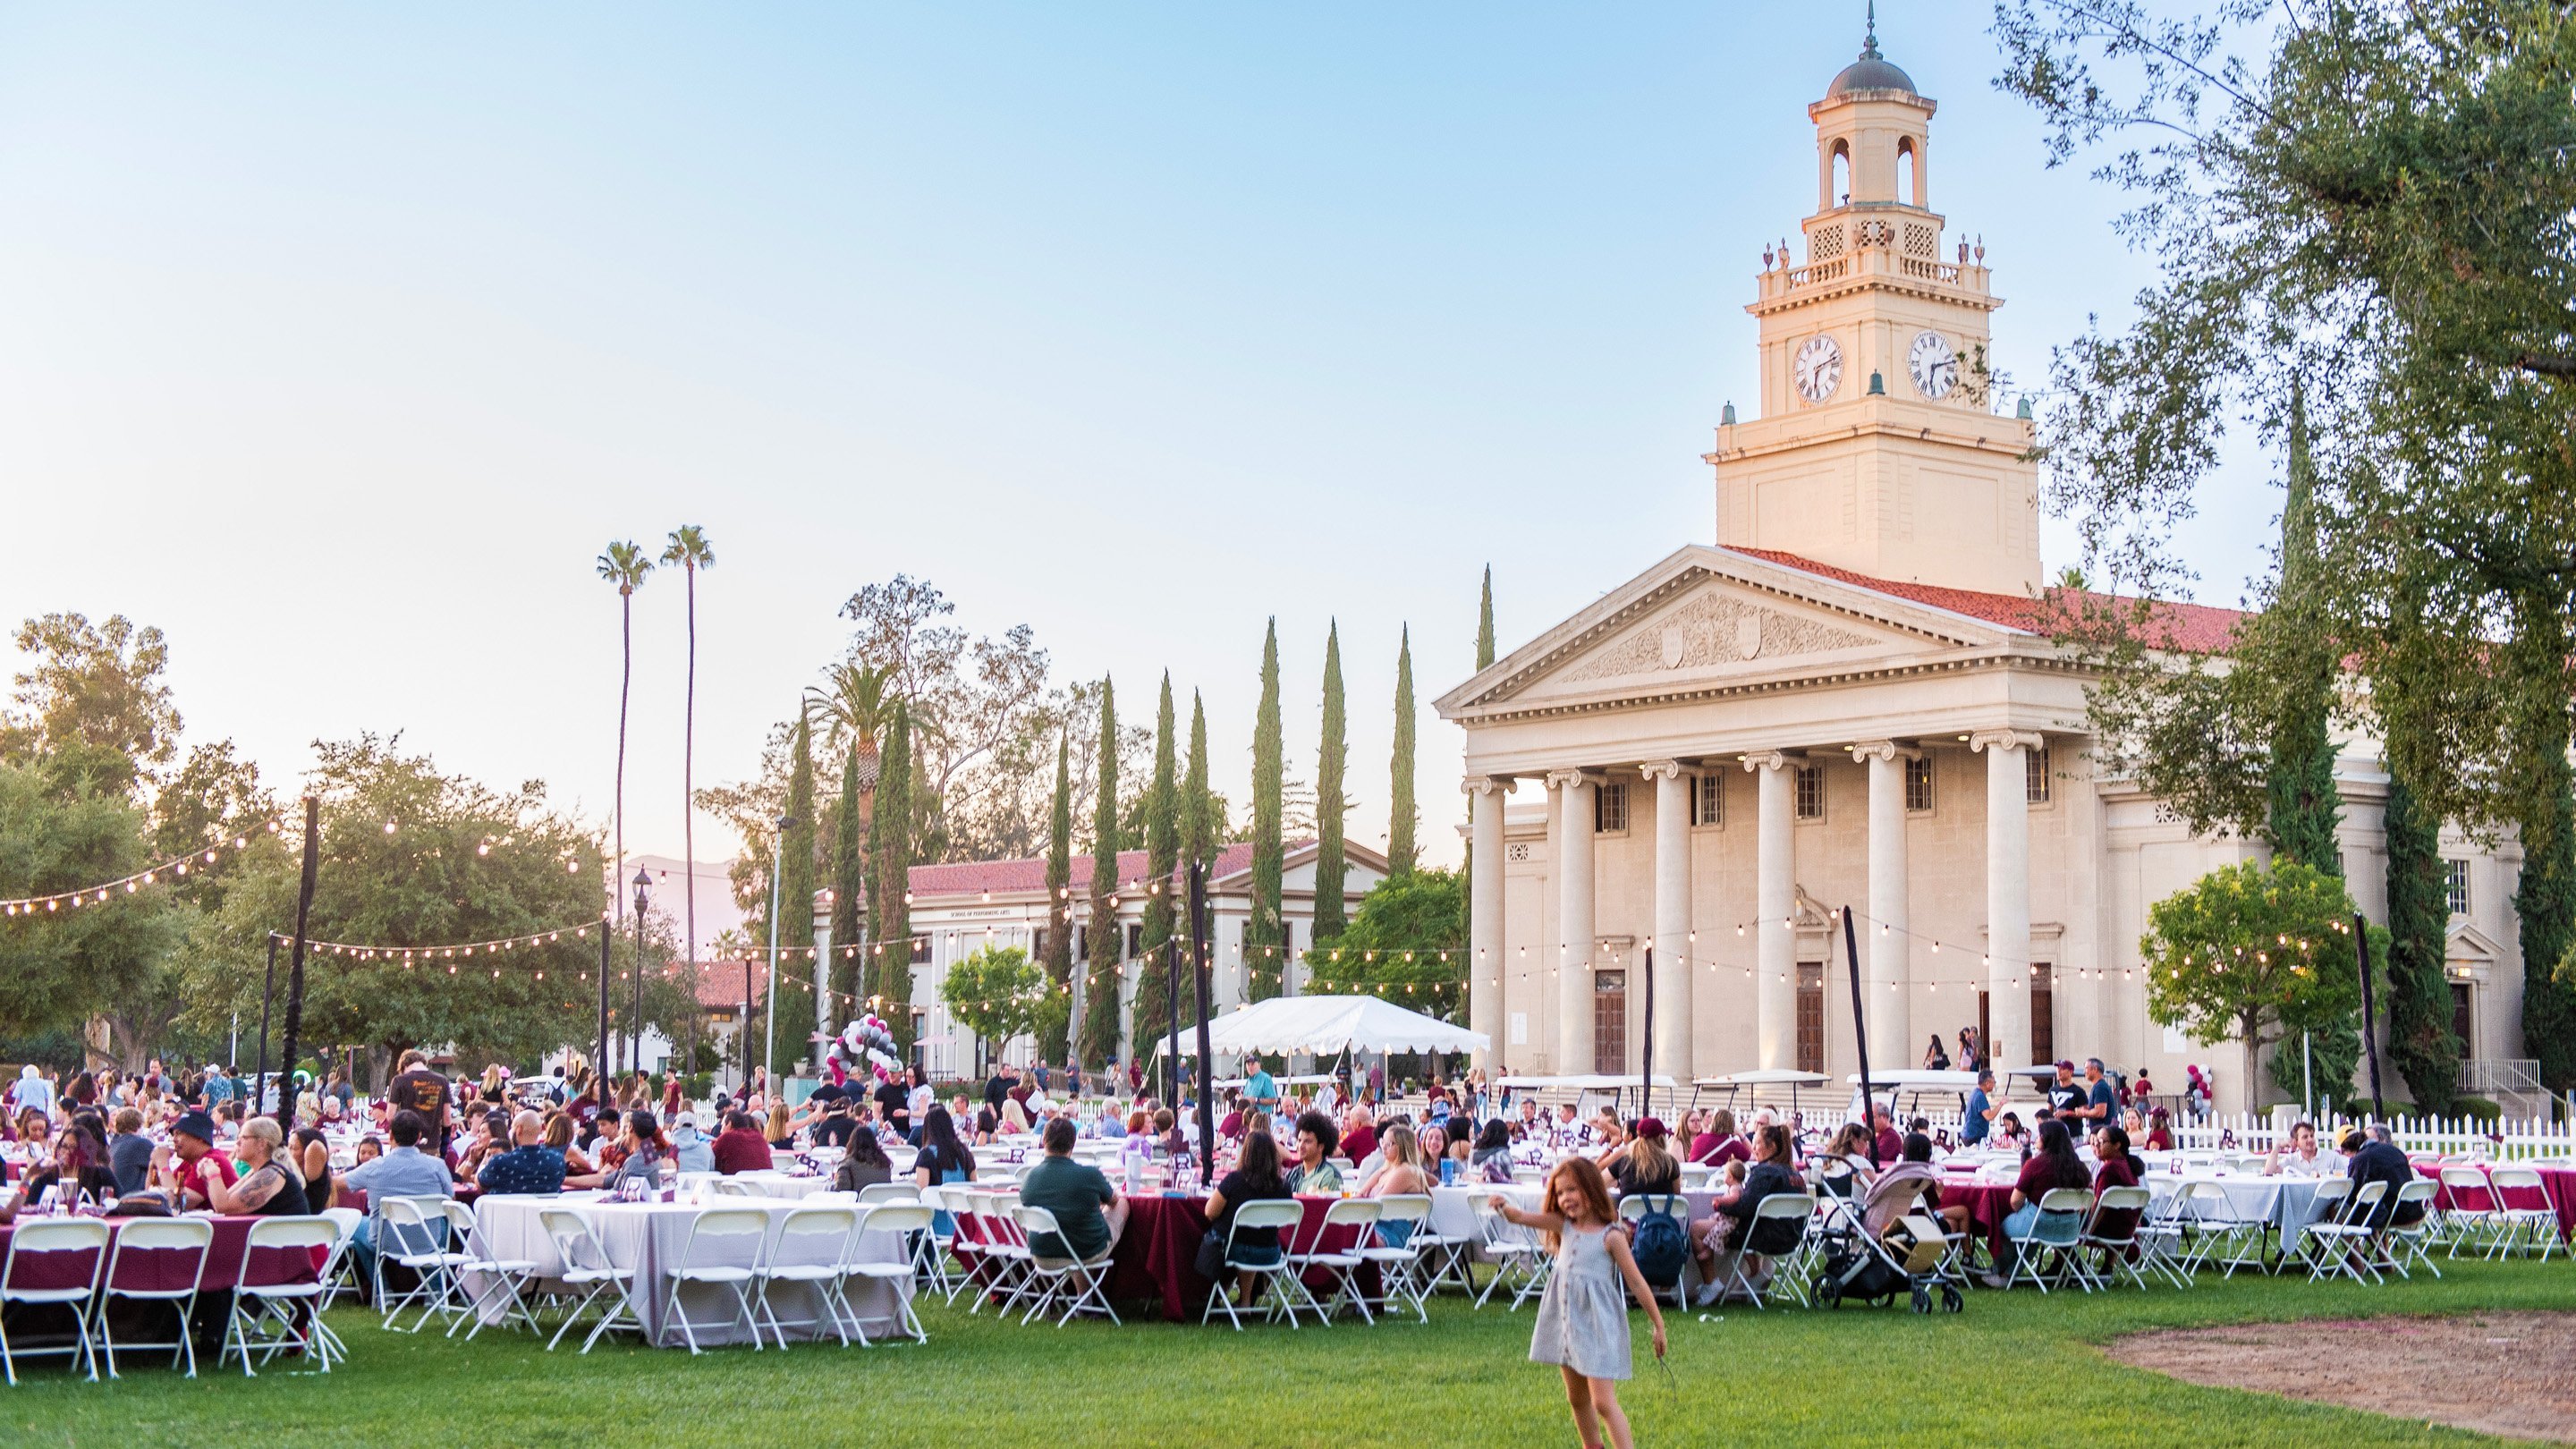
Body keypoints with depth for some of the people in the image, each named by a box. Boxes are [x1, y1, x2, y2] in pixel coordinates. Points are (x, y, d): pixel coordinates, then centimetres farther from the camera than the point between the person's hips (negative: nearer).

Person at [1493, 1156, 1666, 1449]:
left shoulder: (1611, 1236, -10)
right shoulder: (1564, 1226, 6)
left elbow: (1637, 1283, -8)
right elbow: (1521, 1217, -5)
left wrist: (1659, 1325, -6)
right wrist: (1505, 1207, -28)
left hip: (1598, 1323, -7)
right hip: (1567, 1323, 7)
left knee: (1603, 1401, -13)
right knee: (1577, 1398, 18)